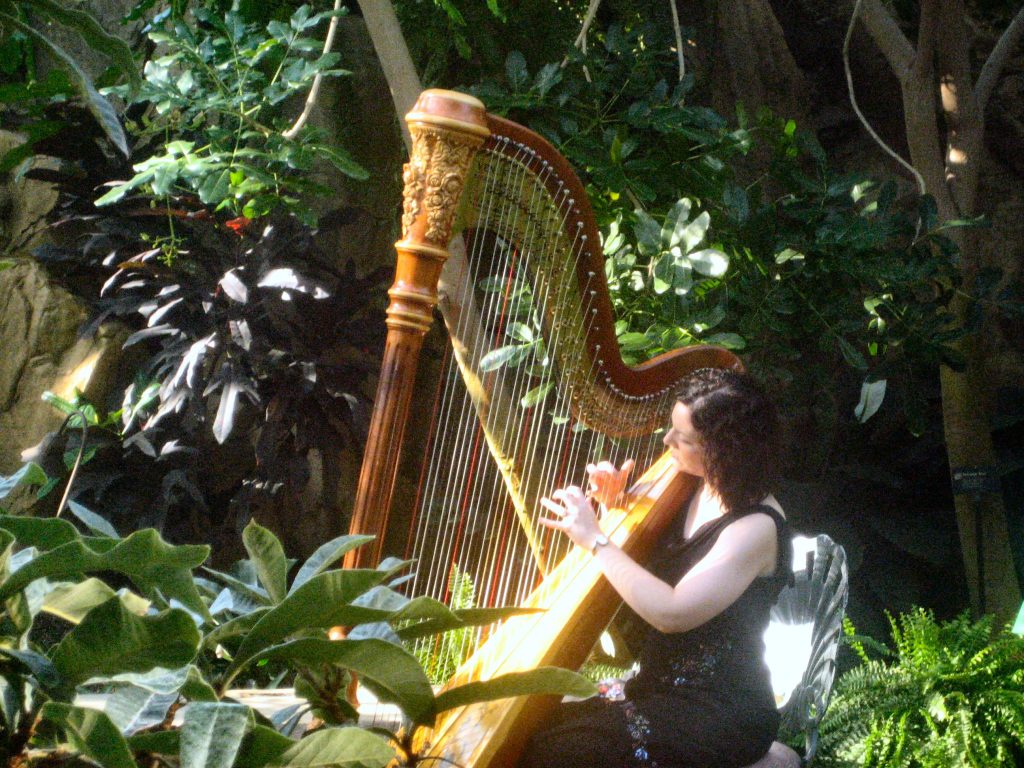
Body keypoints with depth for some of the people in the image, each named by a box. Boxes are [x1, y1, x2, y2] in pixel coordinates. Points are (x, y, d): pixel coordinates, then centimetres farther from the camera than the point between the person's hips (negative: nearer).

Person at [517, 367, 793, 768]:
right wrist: (612, 507, 1)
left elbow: (671, 612, -29)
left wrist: (595, 539, -21)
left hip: (719, 716, -8)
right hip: (660, 686, 8)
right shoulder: (691, 493, 5)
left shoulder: (757, 528, -20)